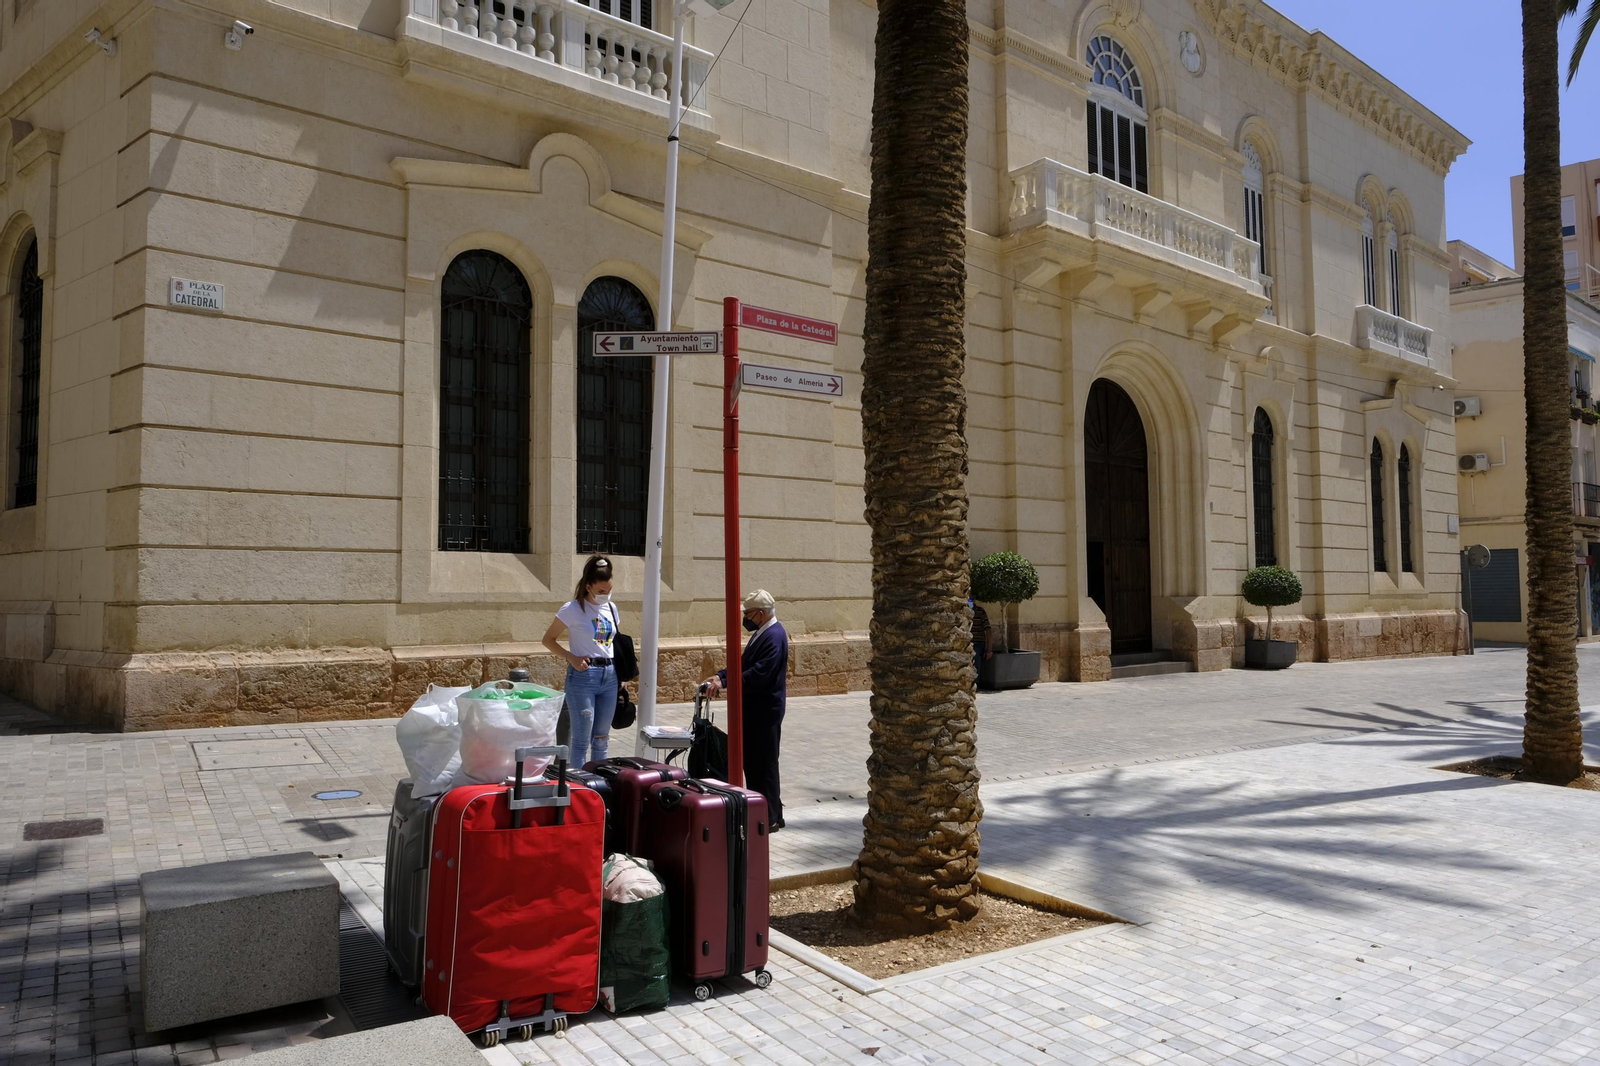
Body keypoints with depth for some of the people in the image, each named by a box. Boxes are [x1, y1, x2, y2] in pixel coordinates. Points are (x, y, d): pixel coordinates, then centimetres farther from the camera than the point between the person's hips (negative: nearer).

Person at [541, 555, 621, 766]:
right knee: (581, 740, -1)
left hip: (609, 676, 6)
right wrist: (571, 657, -16)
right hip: (583, 677, -5)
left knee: (602, 739, 13)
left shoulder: (611, 608, 8)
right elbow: (547, 640, -2)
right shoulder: (572, 609, -8)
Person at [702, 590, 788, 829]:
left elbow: (759, 673, -27)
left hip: (765, 711, -10)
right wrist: (720, 676, 0)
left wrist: (724, 682, -26)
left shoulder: (774, 636, -19)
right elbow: (744, 664, 15)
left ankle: (771, 817, 9)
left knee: (764, 762, -1)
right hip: (754, 708, 10)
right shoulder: (761, 633, 13)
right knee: (751, 760, 16)